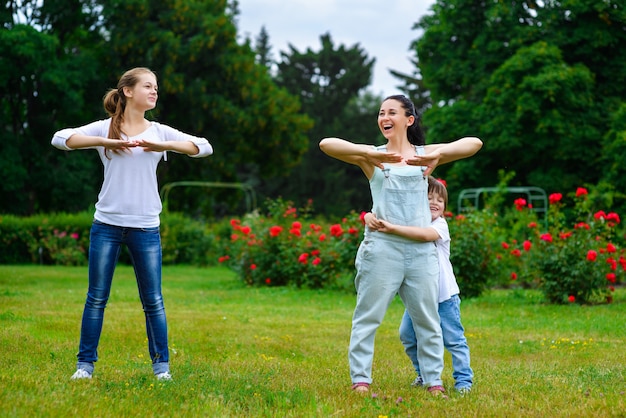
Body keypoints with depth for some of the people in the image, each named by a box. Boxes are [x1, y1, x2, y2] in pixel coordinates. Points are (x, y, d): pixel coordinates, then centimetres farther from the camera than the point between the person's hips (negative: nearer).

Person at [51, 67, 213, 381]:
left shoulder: (160, 132, 5)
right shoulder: (104, 129, 1)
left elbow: (204, 147, -4)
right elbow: (60, 138, -11)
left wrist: (163, 146, -16)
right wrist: (106, 142, -20)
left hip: (146, 227, 1)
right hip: (107, 224, -1)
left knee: (153, 301, 5)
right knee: (97, 297, 4)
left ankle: (161, 364, 14)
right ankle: (85, 363, 13)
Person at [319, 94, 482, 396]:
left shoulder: (425, 154, 9)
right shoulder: (372, 156, 5)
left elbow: (474, 143, -3)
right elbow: (326, 144, -11)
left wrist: (436, 155, -21)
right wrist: (371, 155, -24)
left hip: (422, 249, 2)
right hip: (382, 246, -2)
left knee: (428, 320, 7)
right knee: (368, 317, -1)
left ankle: (434, 382, 15)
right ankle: (360, 381, 3)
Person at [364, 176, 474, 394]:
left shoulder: (440, 225, -12)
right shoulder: (407, 221, 2)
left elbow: (425, 234, -36)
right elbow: (374, 215, -6)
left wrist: (392, 228, -42)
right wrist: (371, 218, -31)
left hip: (443, 295, -5)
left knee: (453, 339, -1)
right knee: (408, 335, 5)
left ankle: (463, 379, 9)